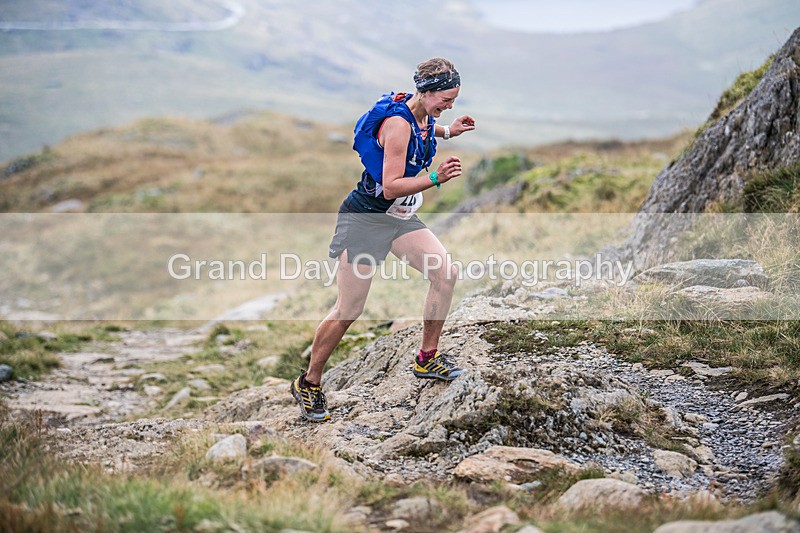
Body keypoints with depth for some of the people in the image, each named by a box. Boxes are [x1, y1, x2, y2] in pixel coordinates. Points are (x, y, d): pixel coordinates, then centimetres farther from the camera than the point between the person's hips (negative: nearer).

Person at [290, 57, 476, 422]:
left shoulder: (422, 114, 2)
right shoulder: (397, 122, -25)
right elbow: (391, 187, -29)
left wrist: (447, 131, 14)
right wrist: (435, 178, -39)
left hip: (400, 218, 8)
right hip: (365, 218, -8)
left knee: (446, 273, -6)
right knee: (348, 311, -4)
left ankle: (427, 359, 9)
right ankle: (308, 384, 12)